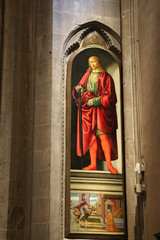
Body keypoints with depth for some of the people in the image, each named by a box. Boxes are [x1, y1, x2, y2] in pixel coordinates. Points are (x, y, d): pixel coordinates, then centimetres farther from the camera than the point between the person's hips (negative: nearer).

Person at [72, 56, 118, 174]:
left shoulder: (105, 76, 3)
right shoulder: (87, 75, 17)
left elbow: (109, 94, -4)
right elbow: (80, 87, 16)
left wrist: (95, 100, -14)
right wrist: (78, 89, -8)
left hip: (100, 109, -4)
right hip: (88, 109, 4)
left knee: (103, 136, -12)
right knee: (91, 136, 0)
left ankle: (109, 164, -10)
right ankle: (93, 164, 0)